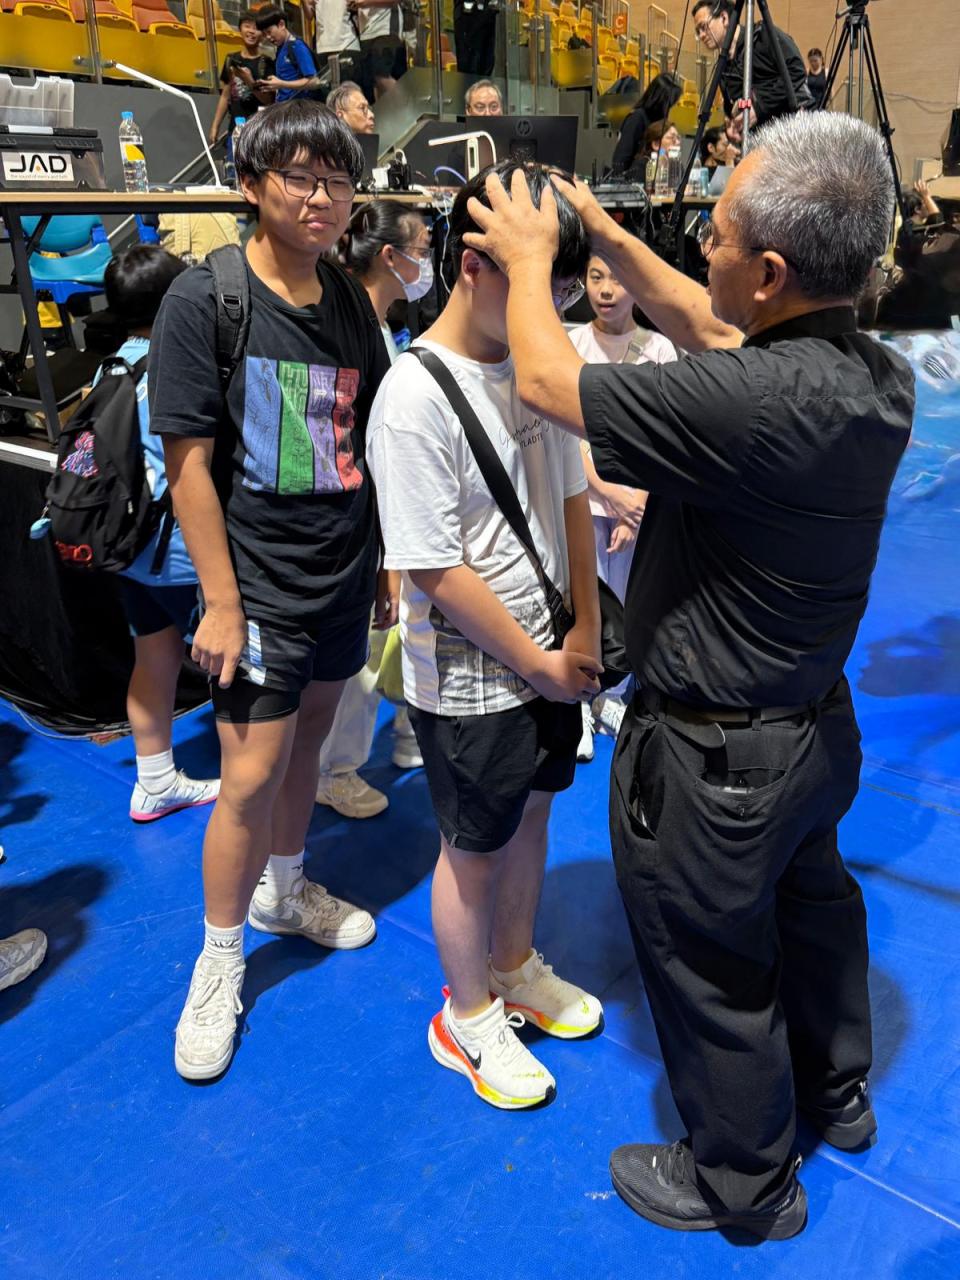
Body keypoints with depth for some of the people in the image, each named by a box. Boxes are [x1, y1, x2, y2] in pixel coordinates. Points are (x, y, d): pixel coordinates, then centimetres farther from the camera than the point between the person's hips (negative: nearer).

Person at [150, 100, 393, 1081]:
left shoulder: (350, 302, 6)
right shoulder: (204, 298, -11)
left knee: (308, 738, 18)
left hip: (343, 572, 6)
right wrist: (221, 601, -16)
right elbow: (188, 460, -13)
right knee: (251, 777, -2)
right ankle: (219, 962, 20)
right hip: (261, 583, -5)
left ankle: (286, 890, 41)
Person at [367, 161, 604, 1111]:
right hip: (470, 680, -7)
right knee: (474, 848, 11)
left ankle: (514, 970, 47)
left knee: (530, 816, 22)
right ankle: (468, 1019, 36)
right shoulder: (416, 398, -22)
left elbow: (571, 503, 6)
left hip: (551, 660, 7)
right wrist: (538, 664, -13)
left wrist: (583, 637, -1)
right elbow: (438, 572, -22)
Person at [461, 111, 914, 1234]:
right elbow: (699, 322, 9)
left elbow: (546, 381, -21)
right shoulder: (880, 375, -7)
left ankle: (743, 1187, 42)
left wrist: (530, 258, -3)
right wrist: (605, 236, 12)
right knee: (812, 905, 30)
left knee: (712, 970, 15)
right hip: (820, 720, 9)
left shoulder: (753, 403, -34)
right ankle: (834, 1089, 57)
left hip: (715, 755, -8)